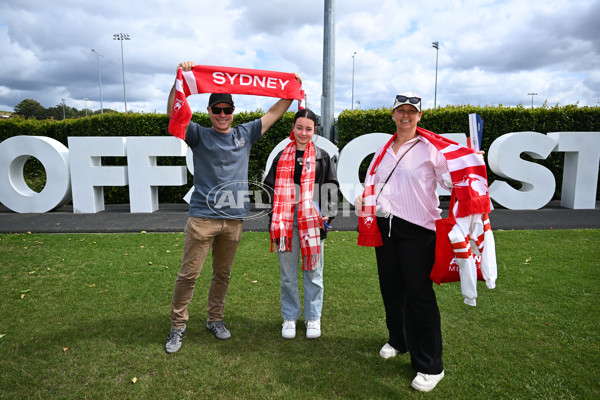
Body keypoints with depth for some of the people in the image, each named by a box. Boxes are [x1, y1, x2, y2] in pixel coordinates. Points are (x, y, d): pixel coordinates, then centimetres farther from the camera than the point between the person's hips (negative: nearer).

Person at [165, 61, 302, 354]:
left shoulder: (245, 134, 11)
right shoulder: (199, 135, 1)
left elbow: (273, 114, 16)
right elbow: (174, 113, -13)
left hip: (234, 219, 4)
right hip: (202, 217, -3)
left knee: (223, 274, 15)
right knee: (188, 274, 1)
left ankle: (215, 319, 32)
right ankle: (177, 327, 17)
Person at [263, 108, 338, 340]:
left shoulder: (322, 157, 8)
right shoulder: (281, 158, 11)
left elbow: (330, 188, 7)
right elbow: (271, 189, 11)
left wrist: (326, 216, -5)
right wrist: (274, 223, 3)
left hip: (312, 222, -1)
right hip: (286, 223, 1)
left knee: (313, 272, 7)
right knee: (288, 274, 8)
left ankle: (313, 318, 22)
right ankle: (290, 318, 24)